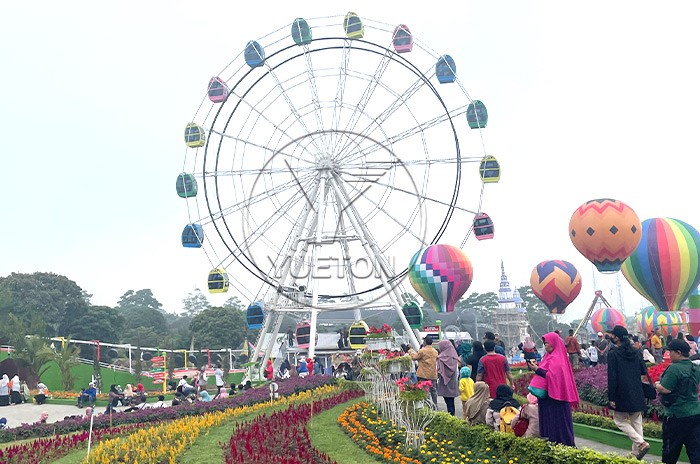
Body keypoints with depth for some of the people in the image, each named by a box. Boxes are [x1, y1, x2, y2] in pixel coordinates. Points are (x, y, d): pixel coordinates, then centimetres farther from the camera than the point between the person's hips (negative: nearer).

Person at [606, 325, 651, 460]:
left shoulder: (613, 354, -14)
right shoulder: (636, 352, 2)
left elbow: (612, 377, -16)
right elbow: (644, 371, 8)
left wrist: (611, 398, -11)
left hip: (622, 395, -6)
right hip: (637, 395, 6)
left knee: (619, 420, 10)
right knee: (636, 423, 13)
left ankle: (641, 443, -6)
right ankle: (636, 454, 16)